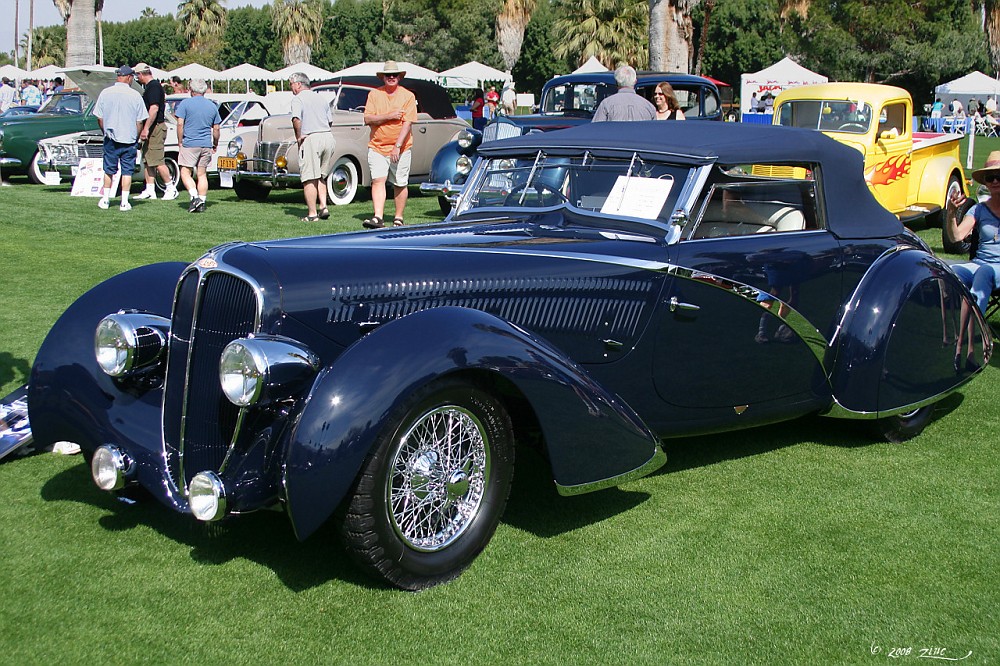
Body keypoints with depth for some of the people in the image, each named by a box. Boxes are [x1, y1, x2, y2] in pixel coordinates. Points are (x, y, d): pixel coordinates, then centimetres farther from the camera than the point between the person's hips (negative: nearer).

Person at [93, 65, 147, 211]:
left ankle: (105, 199, 16)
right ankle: (124, 202, 2)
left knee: (109, 170, 12)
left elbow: (99, 118, 2)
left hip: (111, 139, 2)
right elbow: (139, 121, -3)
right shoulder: (135, 95, -6)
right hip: (129, 139, -2)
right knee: (127, 171, 4)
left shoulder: (105, 93, -2)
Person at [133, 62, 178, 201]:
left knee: (157, 161, -9)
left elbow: (154, 108, -23)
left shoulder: (153, 87, -14)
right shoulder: (151, 86, 17)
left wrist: (146, 128, -24)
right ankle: (150, 191, 13)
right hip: (152, 129, 10)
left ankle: (171, 188, -2)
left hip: (155, 128, -10)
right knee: (148, 161, 10)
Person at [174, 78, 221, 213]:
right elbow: (216, 129, 10)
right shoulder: (212, 106, 8)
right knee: (202, 174, 8)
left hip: (189, 144, -4)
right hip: (206, 145, 4)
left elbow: (180, 124, -9)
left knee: (185, 173, 2)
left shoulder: (185, 103, -4)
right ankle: (202, 204, 5)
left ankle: (195, 197, -16)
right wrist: (216, 144, 23)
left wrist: (180, 142, 0)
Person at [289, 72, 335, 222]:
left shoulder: (298, 98, -2)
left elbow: (296, 119, -17)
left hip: (311, 138, -7)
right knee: (321, 176, 18)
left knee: (309, 178, -2)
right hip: (328, 137, 7)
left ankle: (312, 213, -3)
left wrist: (298, 136, -6)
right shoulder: (321, 98, 19)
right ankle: (323, 206, 7)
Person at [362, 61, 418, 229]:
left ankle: (398, 219, 17)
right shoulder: (374, 94, 7)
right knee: (378, 180, -12)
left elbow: (407, 123, -8)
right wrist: (389, 116, -13)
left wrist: (397, 147, -17)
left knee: (400, 184, 5)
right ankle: (378, 218, -18)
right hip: (377, 147, 1)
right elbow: (367, 119, -2)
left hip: (401, 149, -1)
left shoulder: (408, 96, 1)